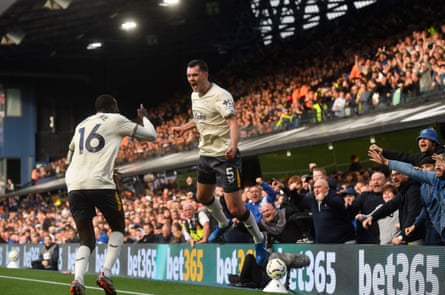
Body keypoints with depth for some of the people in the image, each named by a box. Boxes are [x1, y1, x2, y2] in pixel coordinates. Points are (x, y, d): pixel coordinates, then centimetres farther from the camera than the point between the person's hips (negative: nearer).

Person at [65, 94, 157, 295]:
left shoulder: (81, 125, 26)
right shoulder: (115, 120, 9)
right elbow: (150, 135, 15)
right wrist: (143, 118, 35)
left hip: (73, 183, 5)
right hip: (99, 183, -5)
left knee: (86, 240, 11)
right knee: (118, 228, 19)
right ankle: (105, 273, 1)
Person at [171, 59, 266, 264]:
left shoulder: (220, 96, -20)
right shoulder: (195, 96, 6)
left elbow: (233, 122, -32)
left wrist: (233, 146, -48)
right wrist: (184, 127, 34)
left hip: (225, 156, -9)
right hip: (206, 154, 9)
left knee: (235, 208, -10)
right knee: (202, 196, 25)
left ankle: (259, 241, 13)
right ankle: (223, 224, 53)